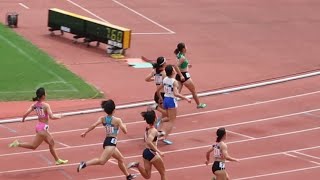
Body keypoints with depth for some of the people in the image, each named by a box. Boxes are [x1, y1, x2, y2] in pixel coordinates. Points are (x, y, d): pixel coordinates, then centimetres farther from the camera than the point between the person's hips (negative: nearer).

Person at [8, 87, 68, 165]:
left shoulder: (34, 105, 1)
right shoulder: (46, 105, -18)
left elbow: (26, 114, -6)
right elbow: (51, 116, -25)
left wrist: (23, 119, 16)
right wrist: (58, 116, -6)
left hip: (39, 126, 9)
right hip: (43, 127, -9)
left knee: (51, 143, 19)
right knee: (33, 146, -3)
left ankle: (57, 160, 29)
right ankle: (18, 144, -12)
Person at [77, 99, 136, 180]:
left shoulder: (102, 118, 4)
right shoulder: (117, 120, -8)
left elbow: (93, 125, -9)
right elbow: (125, 131, -3)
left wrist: (85, 132, -5)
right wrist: (124, 125, 18)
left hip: (107, 141, 8)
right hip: (111, 142, -8)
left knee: (121, 159, 24)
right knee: (102, 161, -23)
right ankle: (85, 164, -37)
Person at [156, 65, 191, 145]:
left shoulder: (165, 79, 3)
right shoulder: (174, 81, -18)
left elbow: (158, 90, 11)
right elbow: (175, 93, -30)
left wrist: (161, 99, 25)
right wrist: (186, 98, -27)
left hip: (165, 99, 7)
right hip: (172, 100, -7)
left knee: (169, 119, 24)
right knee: (172, 121, 2)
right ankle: (165, 138, -2)